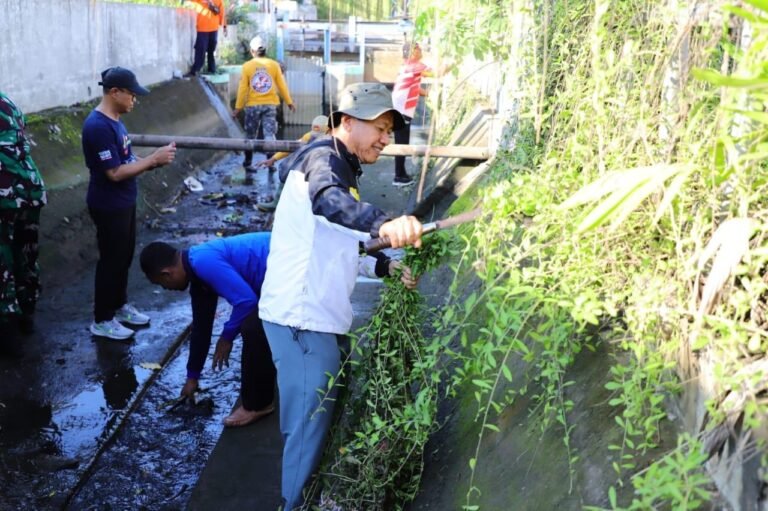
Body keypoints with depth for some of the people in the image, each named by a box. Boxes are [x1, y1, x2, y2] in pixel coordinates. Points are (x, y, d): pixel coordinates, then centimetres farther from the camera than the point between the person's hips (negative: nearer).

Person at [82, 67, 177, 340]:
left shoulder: (114, 121, 7)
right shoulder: (98, 126, -24)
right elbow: (115, 172, -25)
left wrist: (155, 160, -5)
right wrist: (154, 159, -21)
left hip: (124, 202, 9)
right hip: (109, 206, -9)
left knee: (124, 257, 20)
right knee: (111, 260, 3)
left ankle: (119, 305, 37)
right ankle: (102, 320, 18)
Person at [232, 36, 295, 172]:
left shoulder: (247, 66, -4)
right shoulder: (274, 65, -2)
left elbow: (243, 88, -5)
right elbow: (282, 85, 1)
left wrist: (238, 107, 1)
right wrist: (289, 102, 11)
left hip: (253, 105, 0)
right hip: (270, 104, 0)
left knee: (251, 136, 11)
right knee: (270, 134, 2)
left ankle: (248, 162, 17)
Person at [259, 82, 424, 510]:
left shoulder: (340, 169, 19)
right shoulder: (324, 158, -12)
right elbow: (327, 201, -39)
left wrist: (385, 267, 12)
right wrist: (382, 222, -56)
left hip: (315, 316, 10)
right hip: (303, 317, -10)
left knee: (310, 419, 20)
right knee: (311, 422, -3)